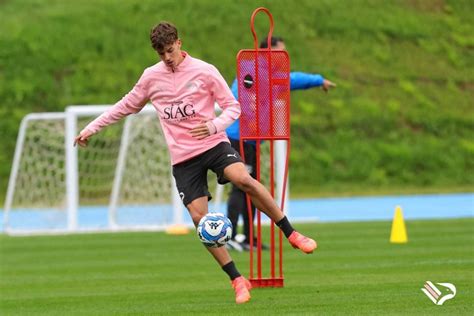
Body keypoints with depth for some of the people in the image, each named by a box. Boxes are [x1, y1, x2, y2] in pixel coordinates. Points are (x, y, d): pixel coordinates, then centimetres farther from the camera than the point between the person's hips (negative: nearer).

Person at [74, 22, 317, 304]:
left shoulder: (204, 71, -3)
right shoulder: (151, 77, 6)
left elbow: (233, 106, 1)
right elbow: (127, 106, 20)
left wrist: (215, 125, -19)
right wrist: (91, 128, 19)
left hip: (213, 144, -3)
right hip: (183, 158, 3)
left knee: (243, 179, -31)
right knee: (199, 217, -10)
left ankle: (292, 235, -19)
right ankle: (238, 281, -2)